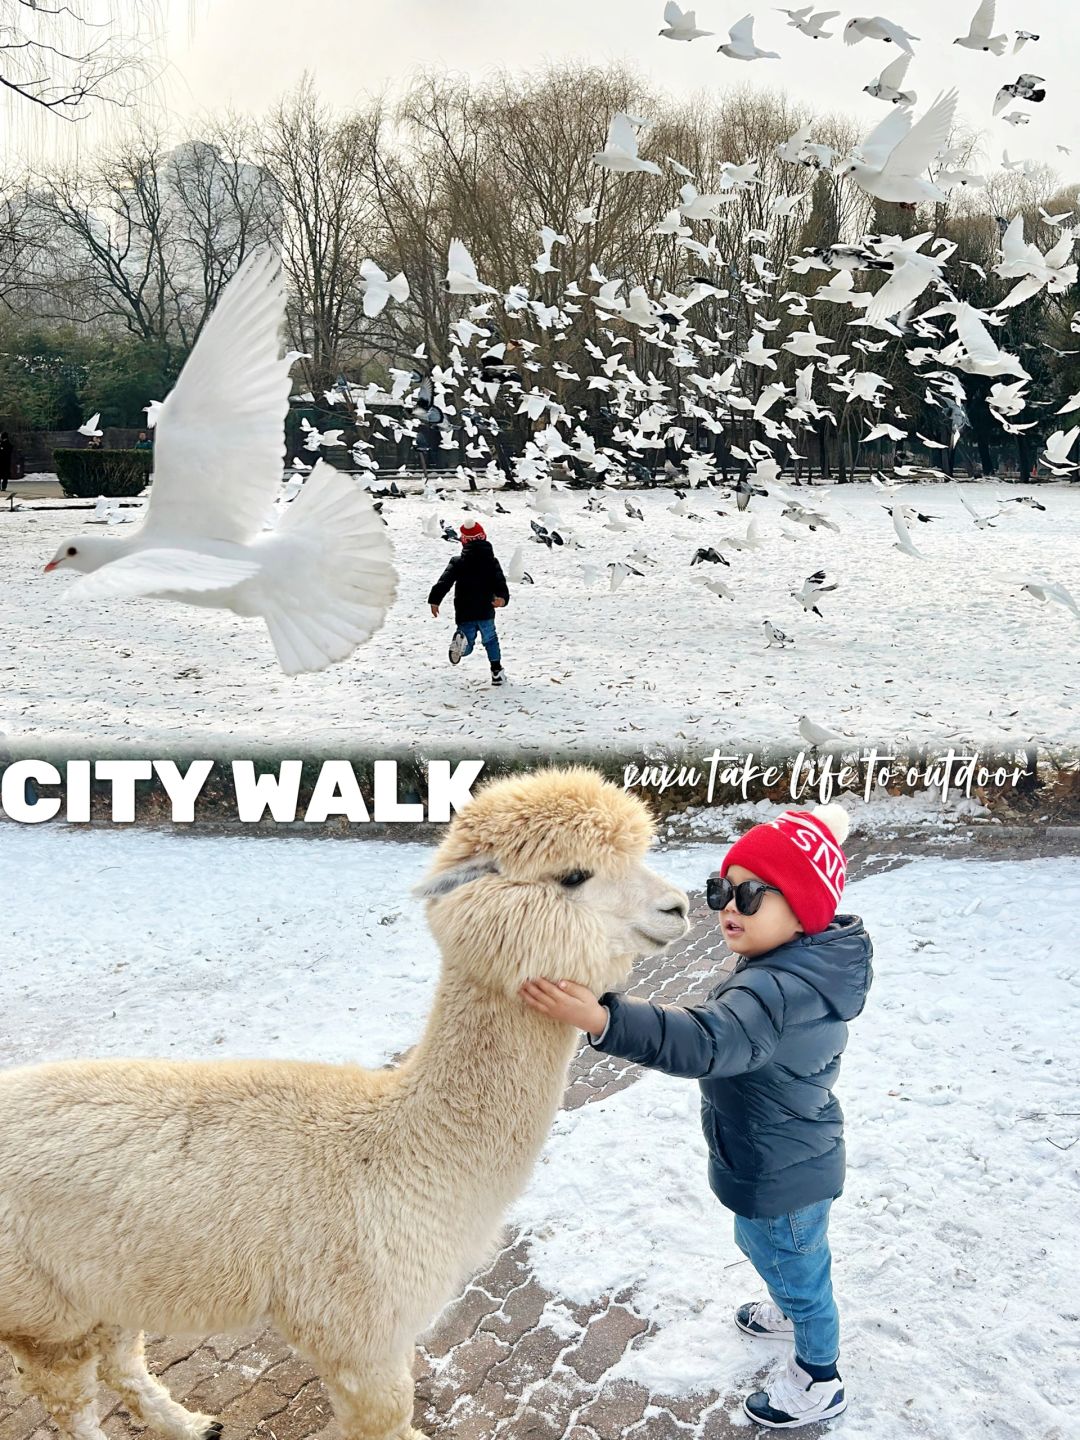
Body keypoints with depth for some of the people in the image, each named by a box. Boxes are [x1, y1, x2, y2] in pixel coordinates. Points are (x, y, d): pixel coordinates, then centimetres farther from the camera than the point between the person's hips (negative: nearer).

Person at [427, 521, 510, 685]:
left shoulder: (457, 563, 1)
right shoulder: (492, 562, 5)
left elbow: (444, 582, -7)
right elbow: (500, 582, -11)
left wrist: (434, 600, -7)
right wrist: (503, 597, -22)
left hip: (464, 614, 0)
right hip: (486, 612, 0)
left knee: (467, 647, 9)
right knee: (491, 640, 20)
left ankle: (460, 641, -28)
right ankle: (497, 672, 12)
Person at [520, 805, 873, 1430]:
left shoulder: (776, 992, -39)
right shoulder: (810, 966, -6)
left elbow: (705, 1042, -54)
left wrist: (602, 1020, -66)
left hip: (780, 1175, -9)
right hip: (791, 1156, 9)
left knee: (793, 1266, 16)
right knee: (760, 1243, 33)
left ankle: (819, 1381, 42)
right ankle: (796, 1312, 61)